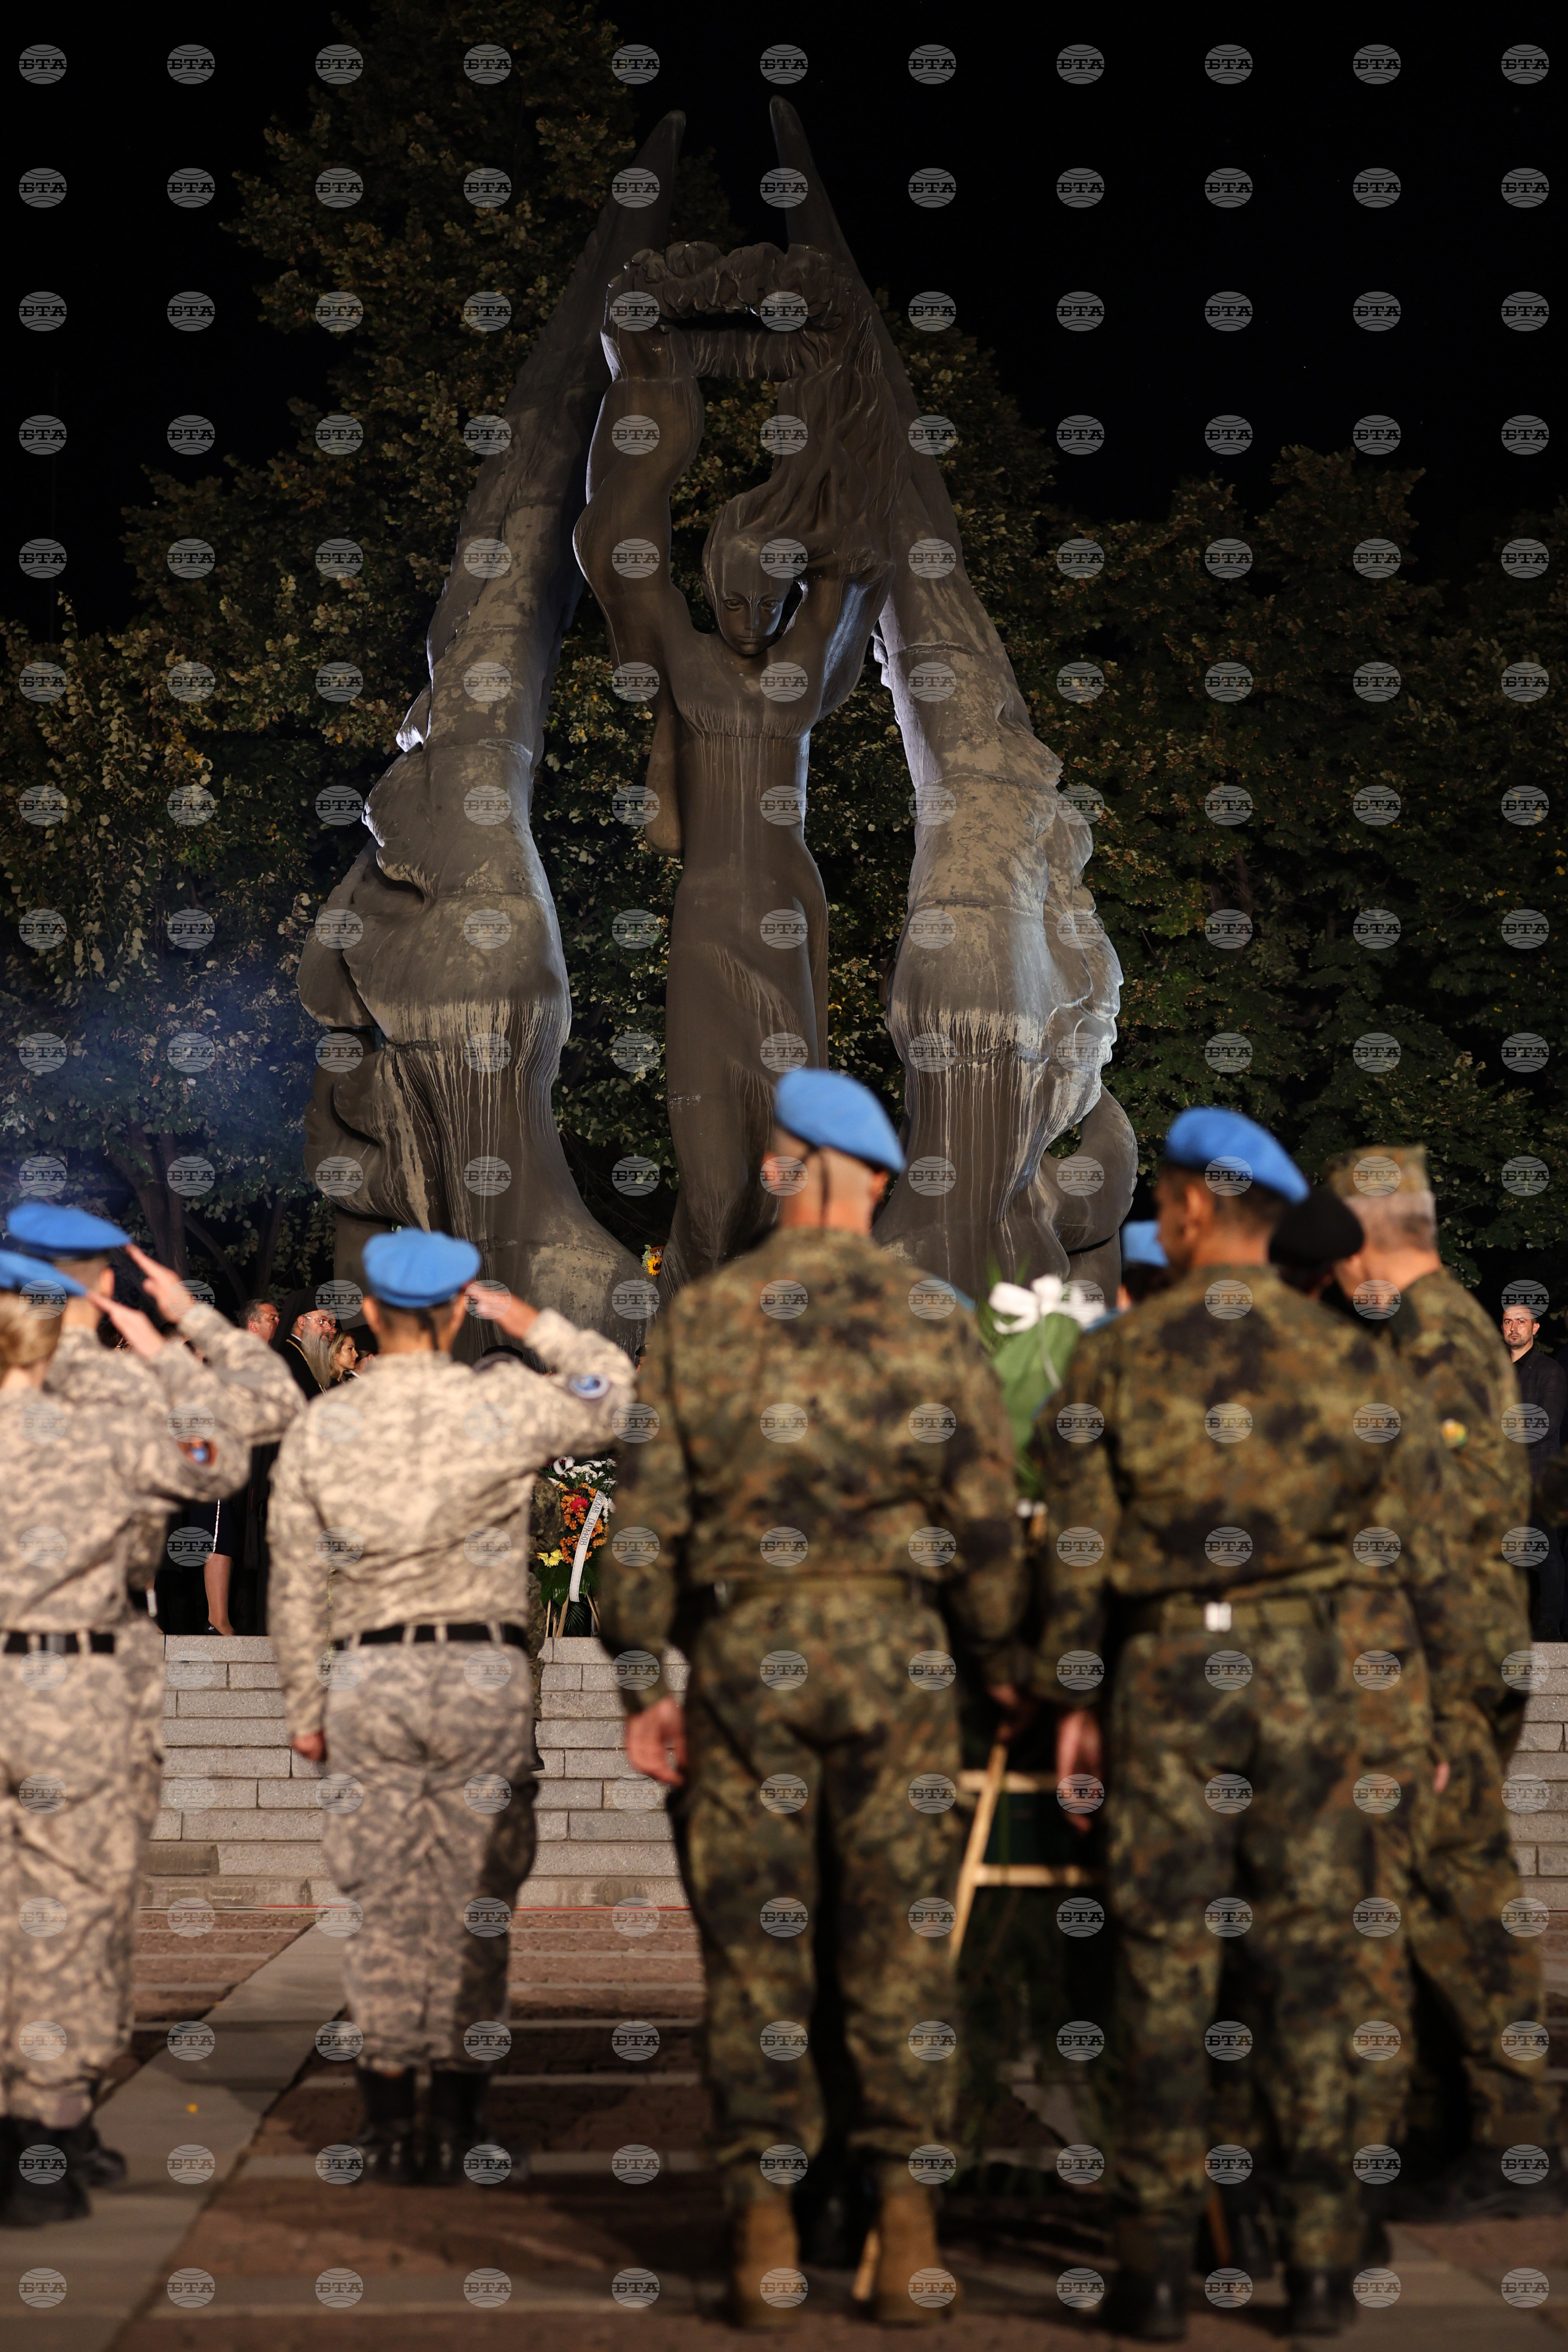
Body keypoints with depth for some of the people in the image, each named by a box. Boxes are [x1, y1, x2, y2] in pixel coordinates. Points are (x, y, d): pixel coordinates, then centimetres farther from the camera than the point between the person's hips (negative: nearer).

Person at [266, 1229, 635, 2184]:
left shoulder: (320, 1428, 3)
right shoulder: (506, 1406, -4)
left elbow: (296, 1583, 6)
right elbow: (614, 1391, 13)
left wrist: (305, 1707, 13)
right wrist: (535, 1324, 17)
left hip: (371, 1676, 2)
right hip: (485, 1674, -2)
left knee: (387, 1905, 8)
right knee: (474, 1905, 5)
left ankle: (390, 2121, 11)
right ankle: (461, 2121, 8)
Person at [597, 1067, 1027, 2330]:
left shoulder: (700, 1318, 1)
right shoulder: (932, 1320, 0)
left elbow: (648, 1513, 0)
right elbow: (986, 1515, 0)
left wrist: (644, 1679, 6)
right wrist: (1005, 1662, 11)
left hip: (744, 1653, 0)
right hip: (895, 1652, 0)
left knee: (753, 1947, 6)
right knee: (899, 1946, 6)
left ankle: (765, 2227, 8)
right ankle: (905, 2224, 8)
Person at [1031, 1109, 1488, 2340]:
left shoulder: (1116, 1358, 1)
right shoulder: (1348, 1357, 3)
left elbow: (1076, 1546, 0)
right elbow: (1418, 1540, 3)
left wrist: (1074, 1696, 8)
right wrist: (1447, 1699, 11)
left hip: (1164, 1668, -1)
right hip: (1307, 1667, 1)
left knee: (1164, 1968, 4)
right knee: (1311, 1966, 6)